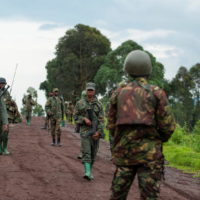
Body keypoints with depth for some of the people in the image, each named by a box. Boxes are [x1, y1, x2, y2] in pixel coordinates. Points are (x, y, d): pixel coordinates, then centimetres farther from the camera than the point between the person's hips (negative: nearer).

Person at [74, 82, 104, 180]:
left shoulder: (99, 105, 2)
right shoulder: (80, 103, 2)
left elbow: (101, 120, -3)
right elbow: (75, 117, 4)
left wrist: (98, 133, -16)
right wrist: (84, 119, -16)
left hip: (96, 132, 2)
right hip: (85, 131, -2)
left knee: (93, 153, 9)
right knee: (86, 152, -14)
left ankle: (89, 172, 24)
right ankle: (87, 173, -26)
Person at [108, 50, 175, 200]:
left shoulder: (118, 93, 6)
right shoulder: (156, 93, -4)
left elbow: (111, 125, 10)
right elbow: (169, 125, -6)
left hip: (123, 152, 4)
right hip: (149, 154, -3)